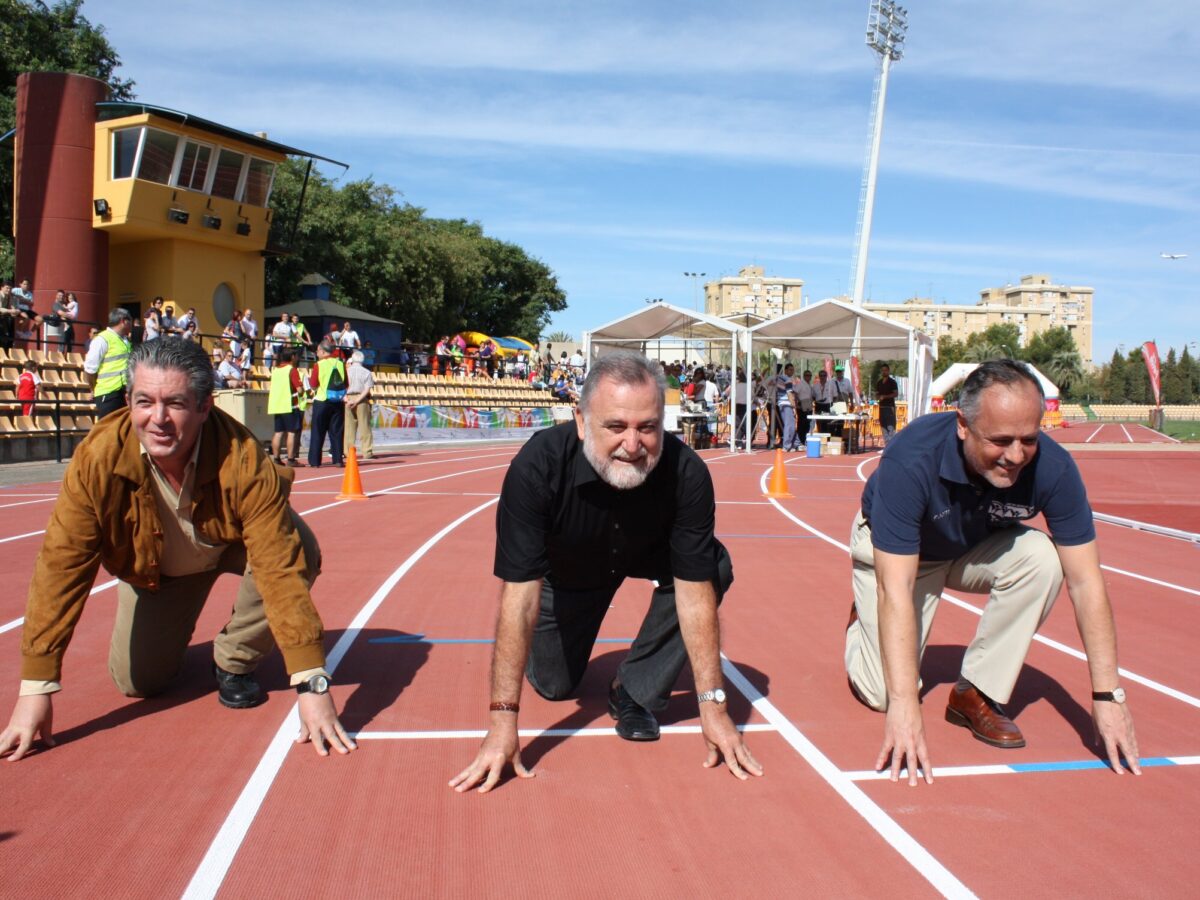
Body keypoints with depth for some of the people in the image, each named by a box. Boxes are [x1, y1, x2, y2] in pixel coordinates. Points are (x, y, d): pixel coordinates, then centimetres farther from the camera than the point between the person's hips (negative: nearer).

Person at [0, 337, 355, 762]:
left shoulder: (242, 461, -41)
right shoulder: (98, 458, -35)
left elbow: (280, 567, -43)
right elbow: (61, 566, -29)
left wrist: (312, 684, -46)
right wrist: (35, 689, -29)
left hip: (232, 543, -2)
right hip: (153, 563, 2)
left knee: (296, 550, -33)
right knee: (137, 682, -5)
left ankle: (235, 660, -5)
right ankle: (173, 633, 33)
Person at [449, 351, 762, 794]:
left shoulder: (686, 472, -36)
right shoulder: (537, 466, -40)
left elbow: (695, 591, -31)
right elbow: (520, 595, -39)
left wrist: (712, 706, -31)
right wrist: (503, 721, -40)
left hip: (648, 555, 1)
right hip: (568, 570, 0)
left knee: (714, 567, -29)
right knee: (554, 685, 6)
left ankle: (634, 690, -8)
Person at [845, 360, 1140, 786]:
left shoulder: (1052, 467, -29)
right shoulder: (910, 459, -39)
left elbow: (1085, 581, -22)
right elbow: (896, 588, -41)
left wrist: (1107, 695, -26)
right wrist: (904, 704, -45)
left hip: (977, 549, 3)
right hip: (892, 551, -3)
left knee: (1041, 557, -29)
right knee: (884, 692, -14)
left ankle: (977, 693, -12)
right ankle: (863, 623, 22)